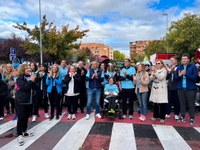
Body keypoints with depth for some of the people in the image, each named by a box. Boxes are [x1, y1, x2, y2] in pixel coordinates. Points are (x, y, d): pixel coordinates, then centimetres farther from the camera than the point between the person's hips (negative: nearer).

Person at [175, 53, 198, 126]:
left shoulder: (193, 67, -3)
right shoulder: (179, 67, 10)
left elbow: (195, 77, -12)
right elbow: (176, 78, 9)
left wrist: (186, 74, -23)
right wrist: (179, 75, -13)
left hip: (190, 89, -3)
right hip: (181, 88, 4)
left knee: (191, 104, 2)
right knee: (182, 103, 10)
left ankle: (192, 119, 10)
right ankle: (182, 117, 21)